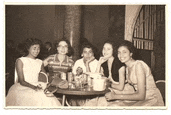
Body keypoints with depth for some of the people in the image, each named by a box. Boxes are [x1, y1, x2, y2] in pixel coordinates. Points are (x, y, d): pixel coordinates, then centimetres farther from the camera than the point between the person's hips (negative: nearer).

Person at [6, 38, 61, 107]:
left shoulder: (40, 62, 19)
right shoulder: (20, 61, 3)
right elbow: (21, 81, -5)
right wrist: (34, 87, -21)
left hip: (37, 87, 4)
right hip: (22, 88, -3)